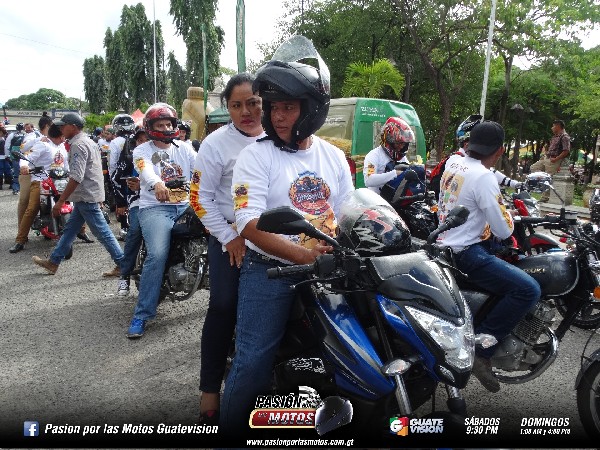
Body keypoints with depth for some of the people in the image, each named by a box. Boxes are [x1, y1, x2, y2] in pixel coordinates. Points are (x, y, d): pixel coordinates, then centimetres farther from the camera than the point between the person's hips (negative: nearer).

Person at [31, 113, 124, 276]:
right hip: (87, 195, 10)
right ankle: (53, 262, 27)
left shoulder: (78, 145, -17)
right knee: (70, 229, 17)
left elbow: (76, 177, -25)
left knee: (102, 232, -5)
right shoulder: (88, 141, 15)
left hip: (86, 196, -10)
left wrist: (60, 201, -22)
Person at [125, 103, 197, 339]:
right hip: (155, 207, -4)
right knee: (157, 255, -25)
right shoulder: (142, 151, 6)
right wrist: (157, 184, -42)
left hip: (186, 205, 4)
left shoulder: (184, 148, 17)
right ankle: (141, 315, -14)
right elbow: (146, 170, -18)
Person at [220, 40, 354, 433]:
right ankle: (233, 426, 24)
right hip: (269, 271, -4)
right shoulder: (256, 155, -8)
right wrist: (301, 255, -30)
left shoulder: (334, 157, 7)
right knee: (253, 363, -1)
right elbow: (250, 223, -19)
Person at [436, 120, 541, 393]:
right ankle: (480, 349, -13)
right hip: (465, 254, -10)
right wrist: (507, 214, 6)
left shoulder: (453, 162, 6)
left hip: (446, 245, 10)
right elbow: (503, 230, -14)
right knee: (529, 290, -18)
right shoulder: (483, 177, -19)